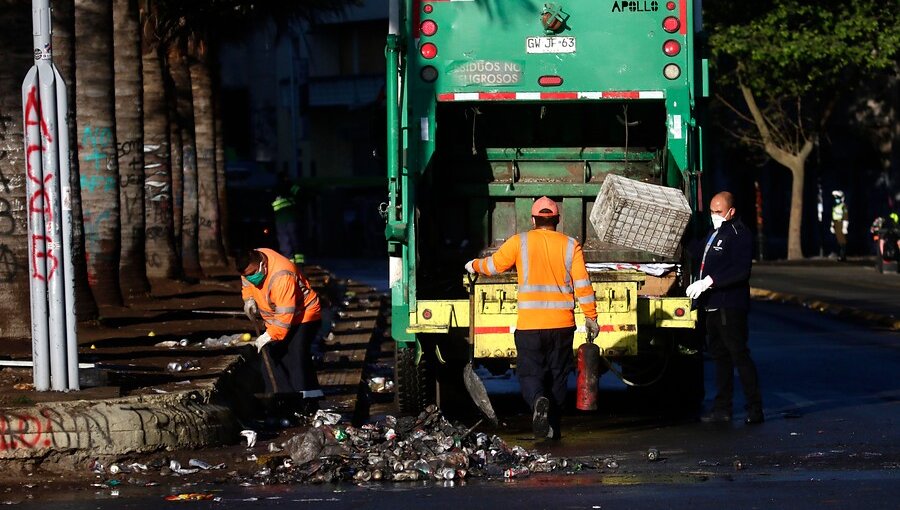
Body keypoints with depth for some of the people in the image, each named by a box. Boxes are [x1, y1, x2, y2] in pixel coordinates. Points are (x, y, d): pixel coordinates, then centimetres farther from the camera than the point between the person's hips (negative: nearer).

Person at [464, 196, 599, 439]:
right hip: (562, 323, 2)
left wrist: (473, 265, 30)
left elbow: (493, 265, 10)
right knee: (557, 375, 12)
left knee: (530, 373, 3)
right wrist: (591, 316, 7)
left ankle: (538, 400, -28)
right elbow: (582, 284, 0)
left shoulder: (520, 242, 0)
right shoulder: (570, 245, 3)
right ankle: (552, 427, 13)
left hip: (529, 324, -2)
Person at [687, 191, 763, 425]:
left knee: (739, 355, -9)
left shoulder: (739, 235, -12)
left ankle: (755, 408, -7)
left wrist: (709, 281, -26)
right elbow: (699, 253, 40)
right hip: (713, 306, 10)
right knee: (720, 355, 12)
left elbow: (740, 271, -23)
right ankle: (722, 408, 18)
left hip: (730, 306, -10)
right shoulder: (715, 233, 20)